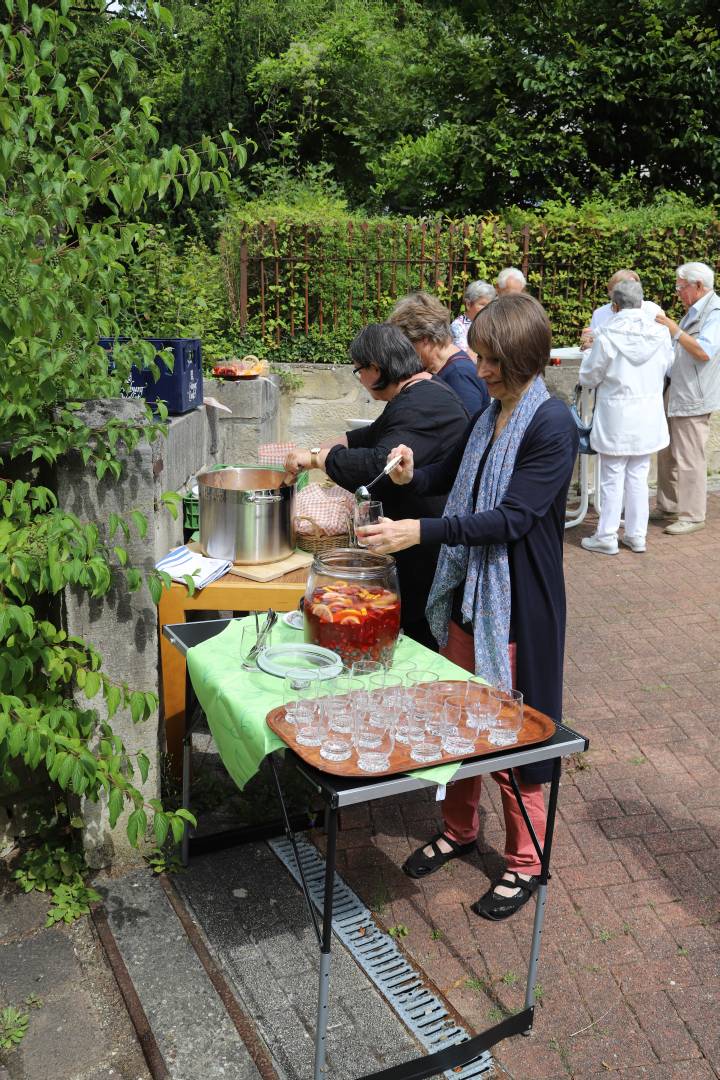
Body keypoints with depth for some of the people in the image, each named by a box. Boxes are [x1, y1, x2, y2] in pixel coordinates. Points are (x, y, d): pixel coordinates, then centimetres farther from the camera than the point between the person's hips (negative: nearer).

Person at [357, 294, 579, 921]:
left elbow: (512, 518, -24)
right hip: (467, 587, 7)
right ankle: (460, 830, 39)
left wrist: (421, 531, -31)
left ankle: (525, 862, 27)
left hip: (518, 601, -7)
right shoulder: (490, 416, 7)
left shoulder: (553, 425, -17)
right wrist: (412, 476, -2)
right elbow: (450, 478, 20)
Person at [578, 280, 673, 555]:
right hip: (648, 418, 4)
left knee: (613, 479, 6)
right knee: (638, 477, 13)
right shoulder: (660, 333, -5)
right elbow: (667, 369, 10)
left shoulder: (608, 336, -17)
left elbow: (588, 377, -7)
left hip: (616, 419, -4)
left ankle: (606, 537, 13)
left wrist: (589, 353, 11)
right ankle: (636, 535, 21)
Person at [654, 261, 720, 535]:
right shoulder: (694, 312, 17)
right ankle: (668, 508, 25)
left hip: (692, 399, -10)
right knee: (667, 455, 15)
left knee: (689, 460, -4)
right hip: (675, 396, 10)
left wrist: (675, 330, -19)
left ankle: (692, 516, 4)